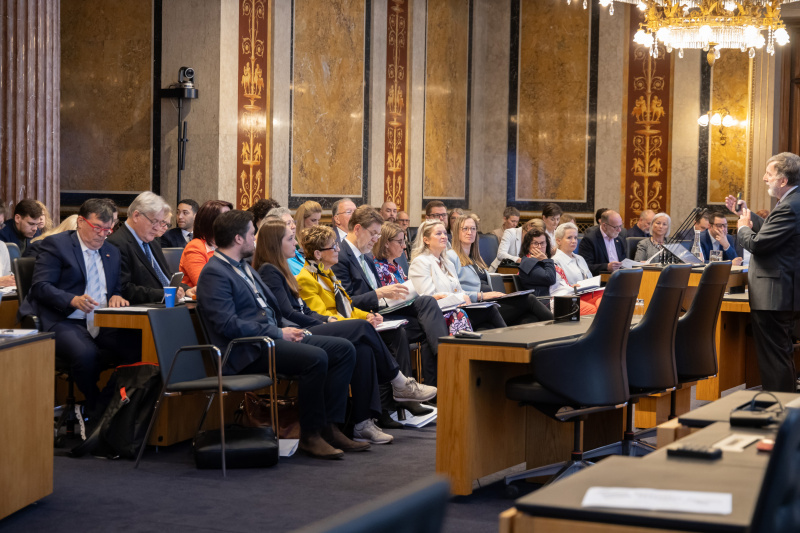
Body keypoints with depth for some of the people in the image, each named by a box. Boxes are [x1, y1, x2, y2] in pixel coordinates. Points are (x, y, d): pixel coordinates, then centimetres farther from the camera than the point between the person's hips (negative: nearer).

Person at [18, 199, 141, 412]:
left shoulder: (112, 252, 22)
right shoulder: (55, 244, 2)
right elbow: (40, 286, -8)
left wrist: (116, 297, -1)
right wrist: (73, 300, -25)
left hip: (102, 324, 6)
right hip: (64, 321, -5)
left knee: (138, 346, -24)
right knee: (86, 353, -37)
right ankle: (97, 409, -13)